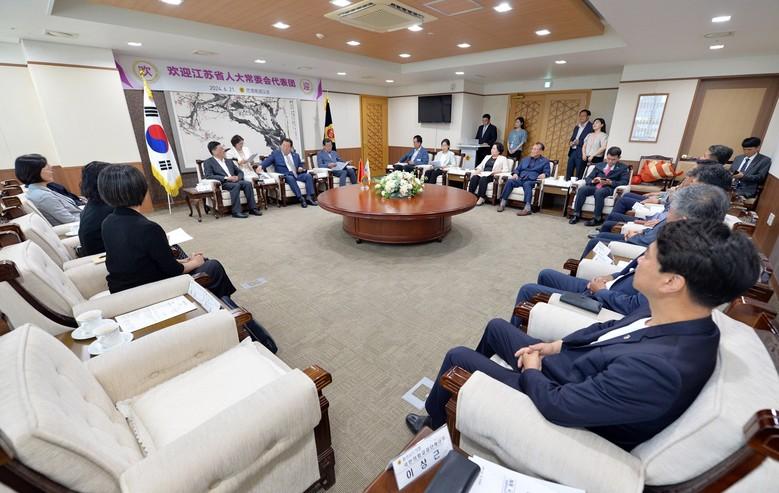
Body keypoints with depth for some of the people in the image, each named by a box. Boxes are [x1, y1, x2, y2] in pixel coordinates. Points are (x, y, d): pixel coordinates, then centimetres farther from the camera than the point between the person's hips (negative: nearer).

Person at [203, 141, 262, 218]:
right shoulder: (208, 162, 7)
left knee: (248, 183, -25)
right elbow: (209, 176, -8)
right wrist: (226, 178, -17)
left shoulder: (229, 161, 25)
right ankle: (236, 212, -36)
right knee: (236, 185, -36)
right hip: (222, 183, -5)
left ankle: (252, 208, -25)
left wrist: (237, 177, -4)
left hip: (235, 181, 5)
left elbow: (240, 172, 22)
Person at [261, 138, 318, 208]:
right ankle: (301, 199, -40)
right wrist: (261, 166, -18)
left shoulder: (296, 155, 23)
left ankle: (309, 197, -30)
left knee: (308, 175, -23)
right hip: (285, 176, -4)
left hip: (297, 174, 4)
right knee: (290, 178, -38)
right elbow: (267, 161, 3)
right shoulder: (275, 153, 13)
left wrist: (301, 168, 4)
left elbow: (301, 165, 29)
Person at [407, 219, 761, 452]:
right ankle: (473, 377, 50)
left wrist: (530, 371, -13)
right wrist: (554, 346, -1)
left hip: (559, 398, -8)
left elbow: (558, 406, -33)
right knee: (496, 326, 21)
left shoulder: (658, 367, -41)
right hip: (566, 367, 8)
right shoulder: (679, 318, -13)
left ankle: (433, 421, 34)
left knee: (457, 357, 2)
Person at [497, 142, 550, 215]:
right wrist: (515, 173, 2)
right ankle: (502, 203, -31)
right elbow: (518, 169, 26)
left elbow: (547, 172, 7)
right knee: (509, 181, -29)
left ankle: (527, 208, -53)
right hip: (520, 179, 4)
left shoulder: (545, 161, 18)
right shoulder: (525, 159, 31)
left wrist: (544, 174, -18)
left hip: (532, 180, -4)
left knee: (526, 184, -40)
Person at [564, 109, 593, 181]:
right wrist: (571, 142, 0)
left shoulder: (591, 127, -4)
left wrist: (578, 142, -16)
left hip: (581, 153, -7)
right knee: (568, 173, 9)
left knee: (578, 175, -5)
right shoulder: (577, 127, 20)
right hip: (572, 151, 7)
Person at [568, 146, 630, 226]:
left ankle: (597, 218, -34)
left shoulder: (623, 168, 12)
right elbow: (588, 178, 17)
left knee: (599, 192, -38)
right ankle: (576, 215, -26)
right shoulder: (599, 165, 23)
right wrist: (593, 181, -8)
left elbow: (624, 182, -1)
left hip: (609, 188, -3)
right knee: (581, 189, -28)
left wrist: (610, 182, -18)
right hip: (595, 186, 4)